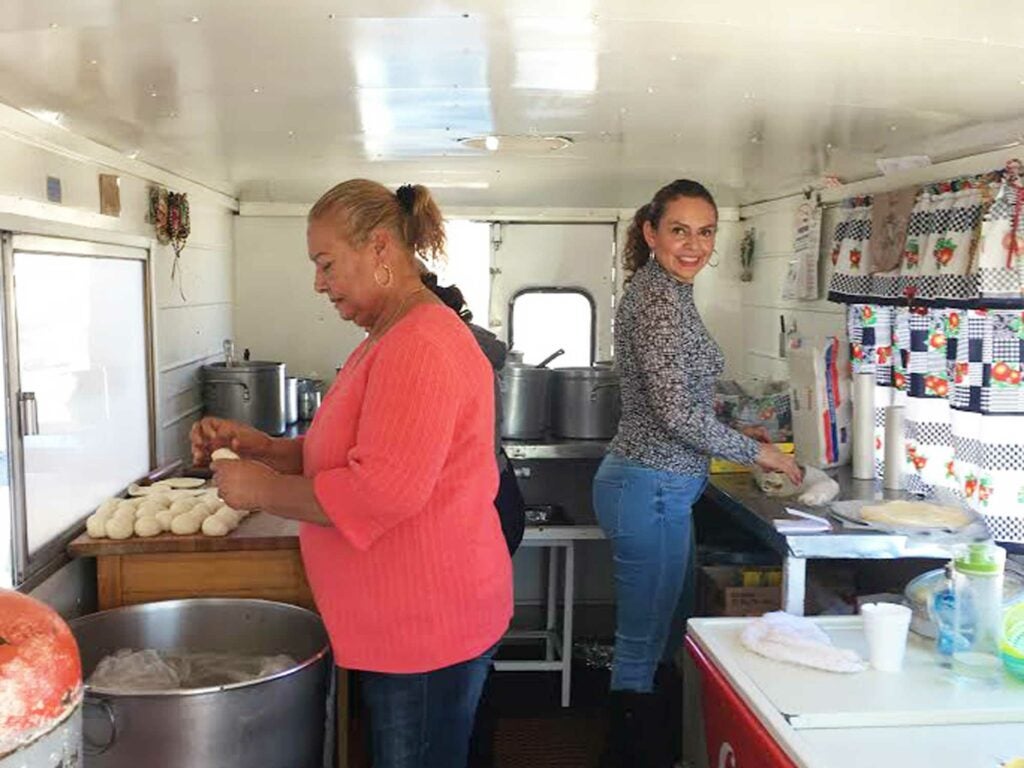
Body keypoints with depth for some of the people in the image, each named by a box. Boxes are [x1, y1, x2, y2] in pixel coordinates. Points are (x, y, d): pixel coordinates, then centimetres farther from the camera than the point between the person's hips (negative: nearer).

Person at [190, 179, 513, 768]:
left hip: (429, 629, -10)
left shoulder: (420, 347, -21)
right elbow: (346, 452, 20)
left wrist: (263, 490, -16)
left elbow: (383, 492, -28)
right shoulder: (389, 341, 14)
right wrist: (260, 447, 4)